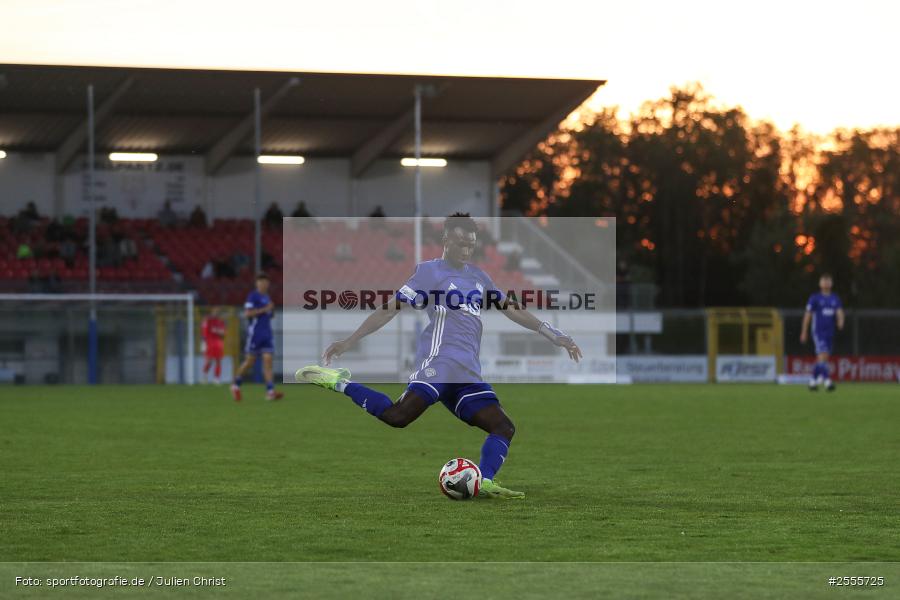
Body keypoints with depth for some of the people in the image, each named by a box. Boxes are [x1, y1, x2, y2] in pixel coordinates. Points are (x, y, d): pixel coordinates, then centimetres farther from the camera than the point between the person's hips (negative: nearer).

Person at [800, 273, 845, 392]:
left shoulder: (835, 299, 10)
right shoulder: (815, 298, -1)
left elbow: (839, 312, -1)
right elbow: (807, 315, 2)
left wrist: (841, 321, -24)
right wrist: (804, 332, 1)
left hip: (830, 333, 5)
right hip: (818, 331, -5)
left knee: (821, 359, 9)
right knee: (822, 355, -19)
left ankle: (813, 382, 22)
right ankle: (827, 381, -26)